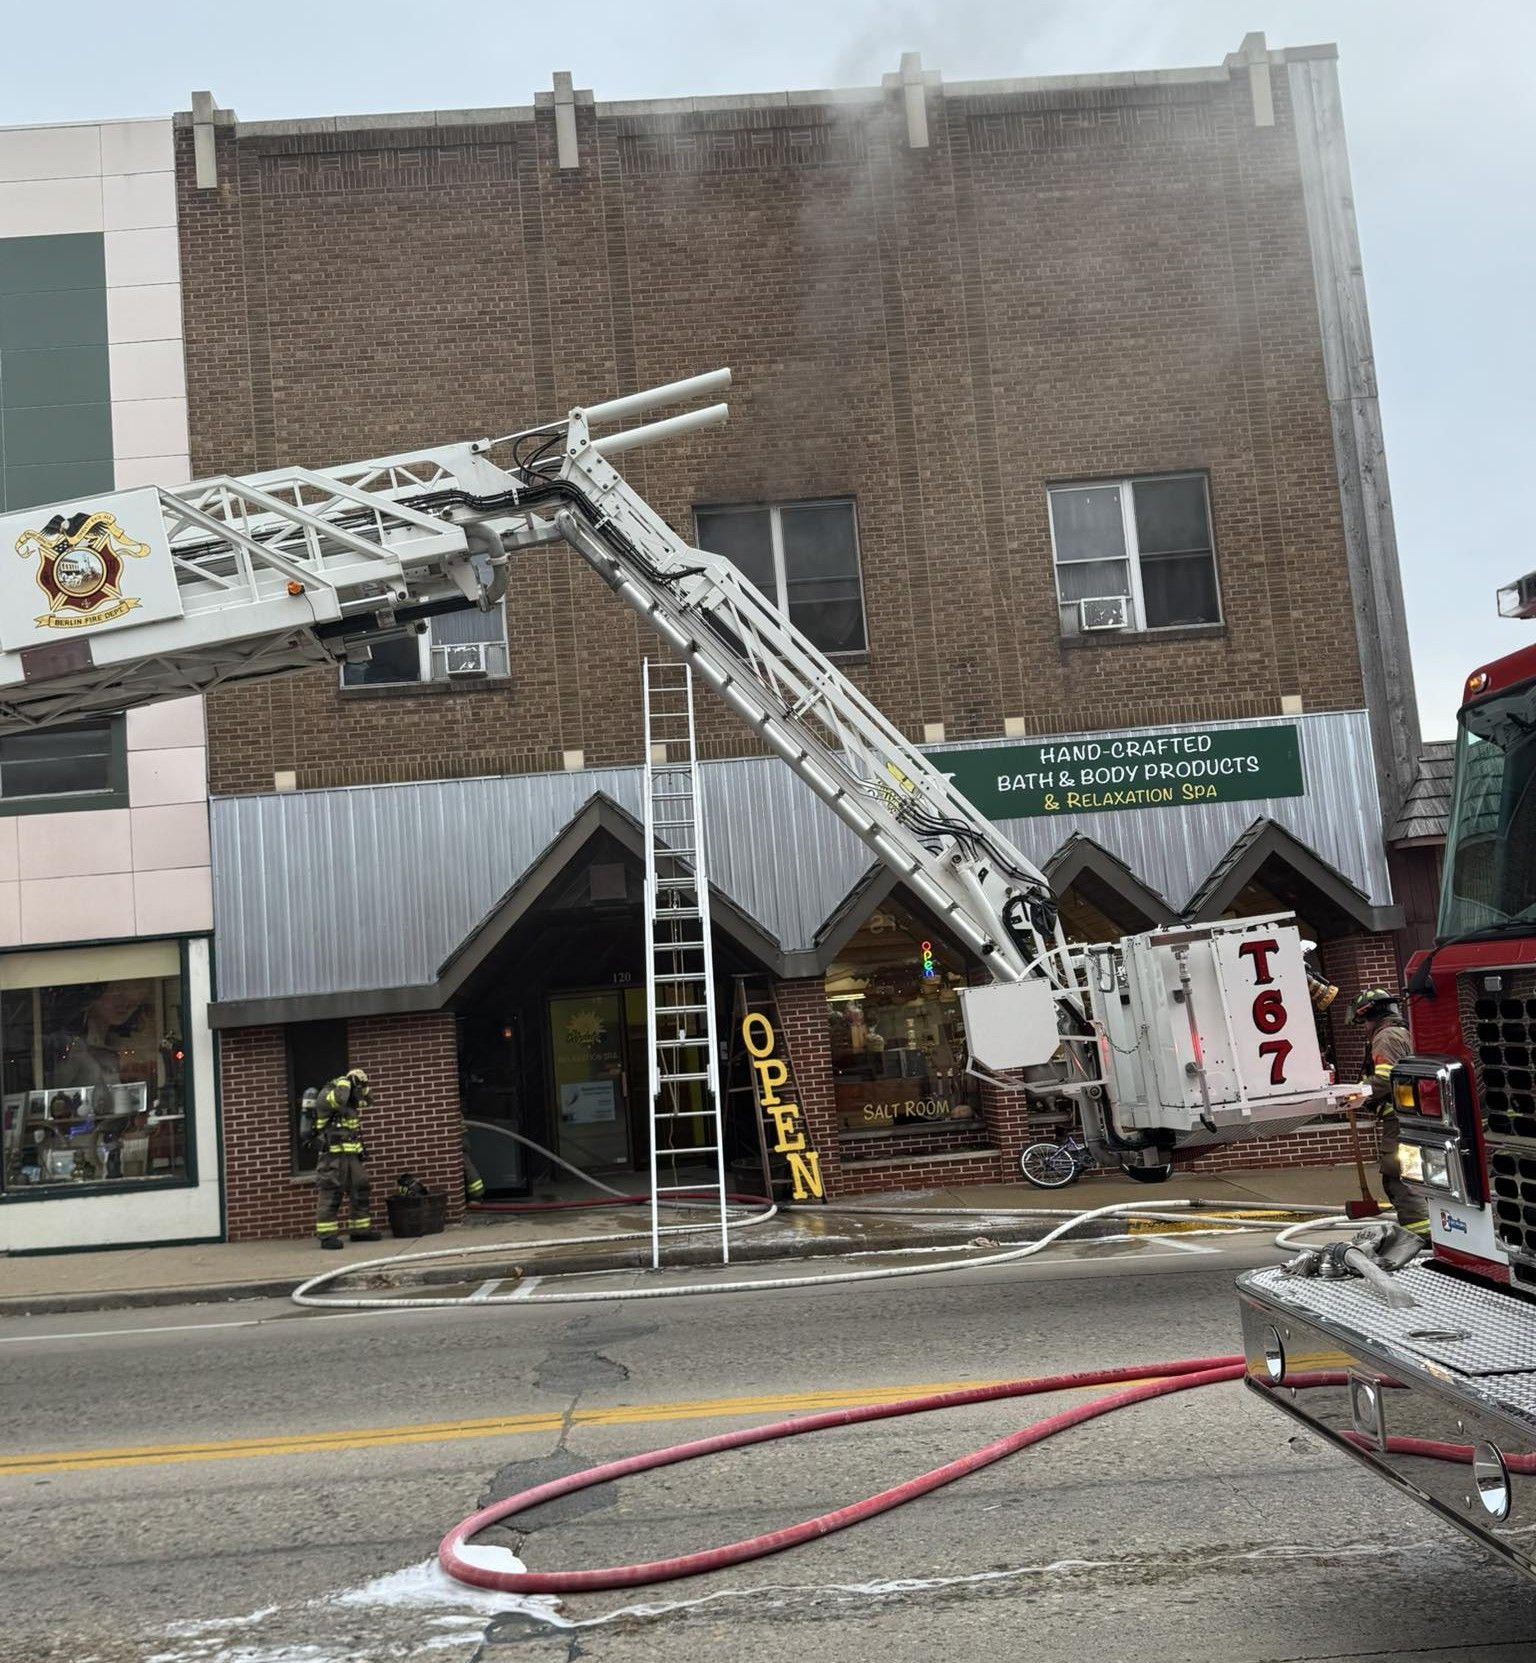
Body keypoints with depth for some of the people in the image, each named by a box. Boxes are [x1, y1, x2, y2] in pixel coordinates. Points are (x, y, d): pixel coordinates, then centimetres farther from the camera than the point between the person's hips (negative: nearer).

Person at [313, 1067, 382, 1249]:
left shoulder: (353, 1104, 12)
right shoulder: (328, 1098, -13)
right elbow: (339, 1099, -34)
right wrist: (344, 1081, -20)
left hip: (353, 1155, 8)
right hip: (333, 1155, -8)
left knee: (360, 1191, 11)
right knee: (330, 1194, -7)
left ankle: (360, 1229, 21)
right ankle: (327, 1235, -5)